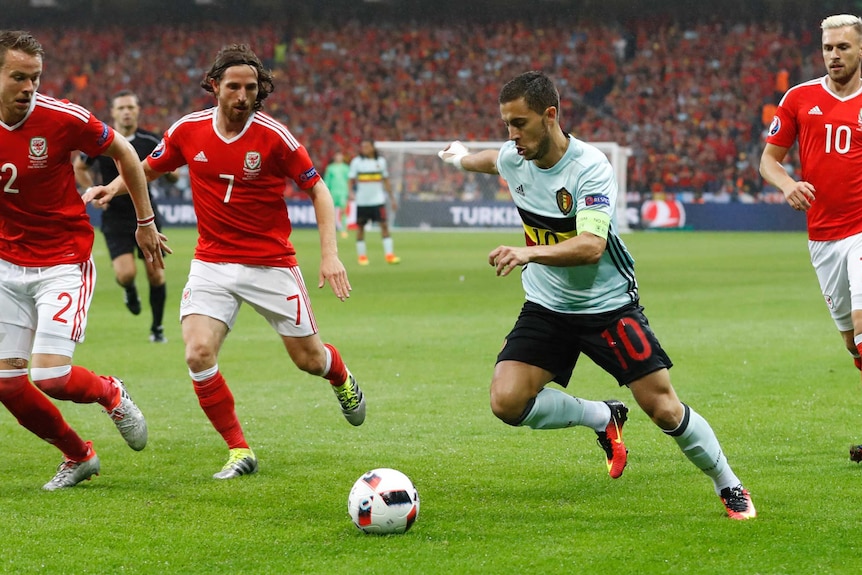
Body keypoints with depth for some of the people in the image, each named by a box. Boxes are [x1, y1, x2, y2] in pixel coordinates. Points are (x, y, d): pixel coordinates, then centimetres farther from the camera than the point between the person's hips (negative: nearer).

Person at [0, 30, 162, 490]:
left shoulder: (61, 119, -17)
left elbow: (123, 153, 0)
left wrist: (145, 222, 6)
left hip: (63, 262, -4)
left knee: (49, 378, -16)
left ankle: (112, 394, 18)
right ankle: (78, 456, 23)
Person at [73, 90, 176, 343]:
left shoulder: (150, 141, -1)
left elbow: (173, 175, 8)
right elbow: (78, 167, 13)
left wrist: (166, 170, -16)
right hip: (115, 217, -1)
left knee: (155, 274, -1)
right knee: (126, 273, -17)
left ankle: (157, 328, 15)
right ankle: (130, 292, 20)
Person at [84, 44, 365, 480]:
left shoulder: (273, 136, -14)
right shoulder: (188, 131, -5)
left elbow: (317, 189, -6)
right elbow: (149, 168, 13)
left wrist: (329, 254, -16)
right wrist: (114, 187, -7)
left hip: (271, 264, -2)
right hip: (211, 262, 2)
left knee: (308, 358, 8)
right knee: (198, 354, -18)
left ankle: (342, 380, 47)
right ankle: (239, 451, -4)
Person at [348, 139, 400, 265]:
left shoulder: (380, 161, 7)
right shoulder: (356, 162, 1)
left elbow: (386, 181, 14)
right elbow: (351, 180, -1)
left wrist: (392, 198, 12)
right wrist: (351, 192, -20)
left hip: (378, 200, 1)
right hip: (362, 201, -1)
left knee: (384, 225, -9)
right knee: (360, 227, 4)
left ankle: (389, 254, -9)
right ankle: (362, 256, 14)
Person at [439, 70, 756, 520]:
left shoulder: (590, 167, -25)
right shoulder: (513, 159, -6)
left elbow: (591, 246, -36)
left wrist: (529, 252, -51)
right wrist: (462, 159, 43)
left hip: (608, 306, -5)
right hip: (546, 308, 5)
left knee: (664, 409, -7)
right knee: (507, 402, -15)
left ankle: (729, 486, 17)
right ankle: (603, 418, 11)